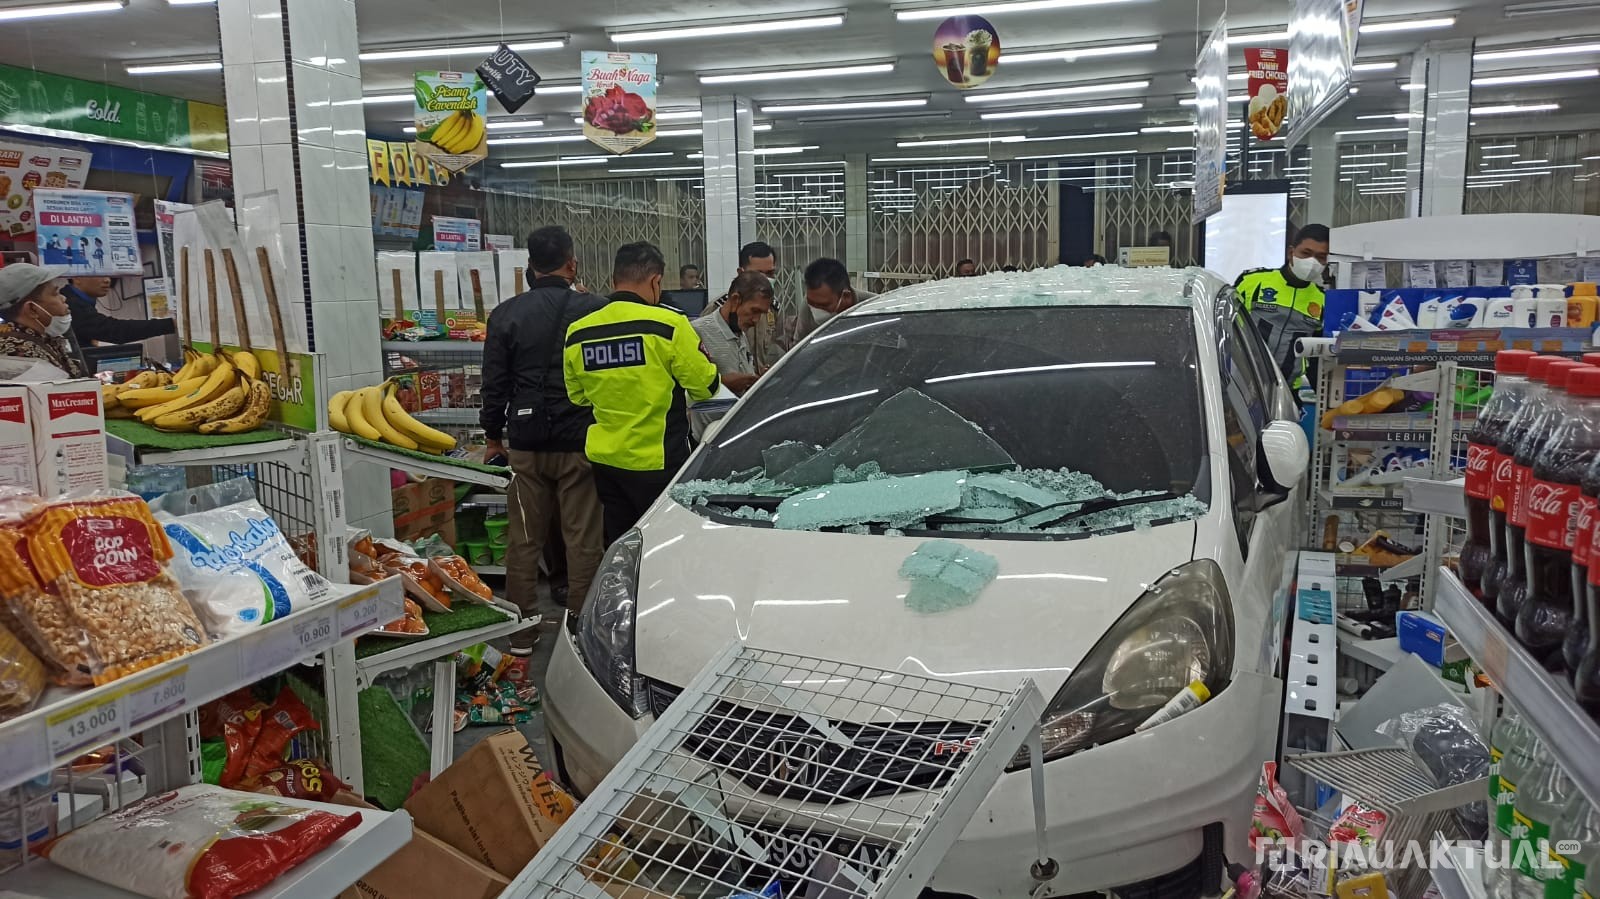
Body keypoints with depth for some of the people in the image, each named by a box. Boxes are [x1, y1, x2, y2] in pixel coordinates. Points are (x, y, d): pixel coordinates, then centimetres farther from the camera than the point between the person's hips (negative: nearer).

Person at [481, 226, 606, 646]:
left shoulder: (506, 315, 1)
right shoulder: (593, 310, -5)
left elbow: (494, 383, 5)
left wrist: (494, 437, 17)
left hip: (525, 442, 2)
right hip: (580, 442, -2)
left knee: (524, 540, 10)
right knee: (583, 540, 5)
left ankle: (519, 633, 17)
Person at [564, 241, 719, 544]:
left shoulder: (577, 333, 2)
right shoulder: (669, 325, -14)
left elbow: (576, 396, 13)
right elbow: (705, 386, -9)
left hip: (604, 460, 5)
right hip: (657, 462, -5)